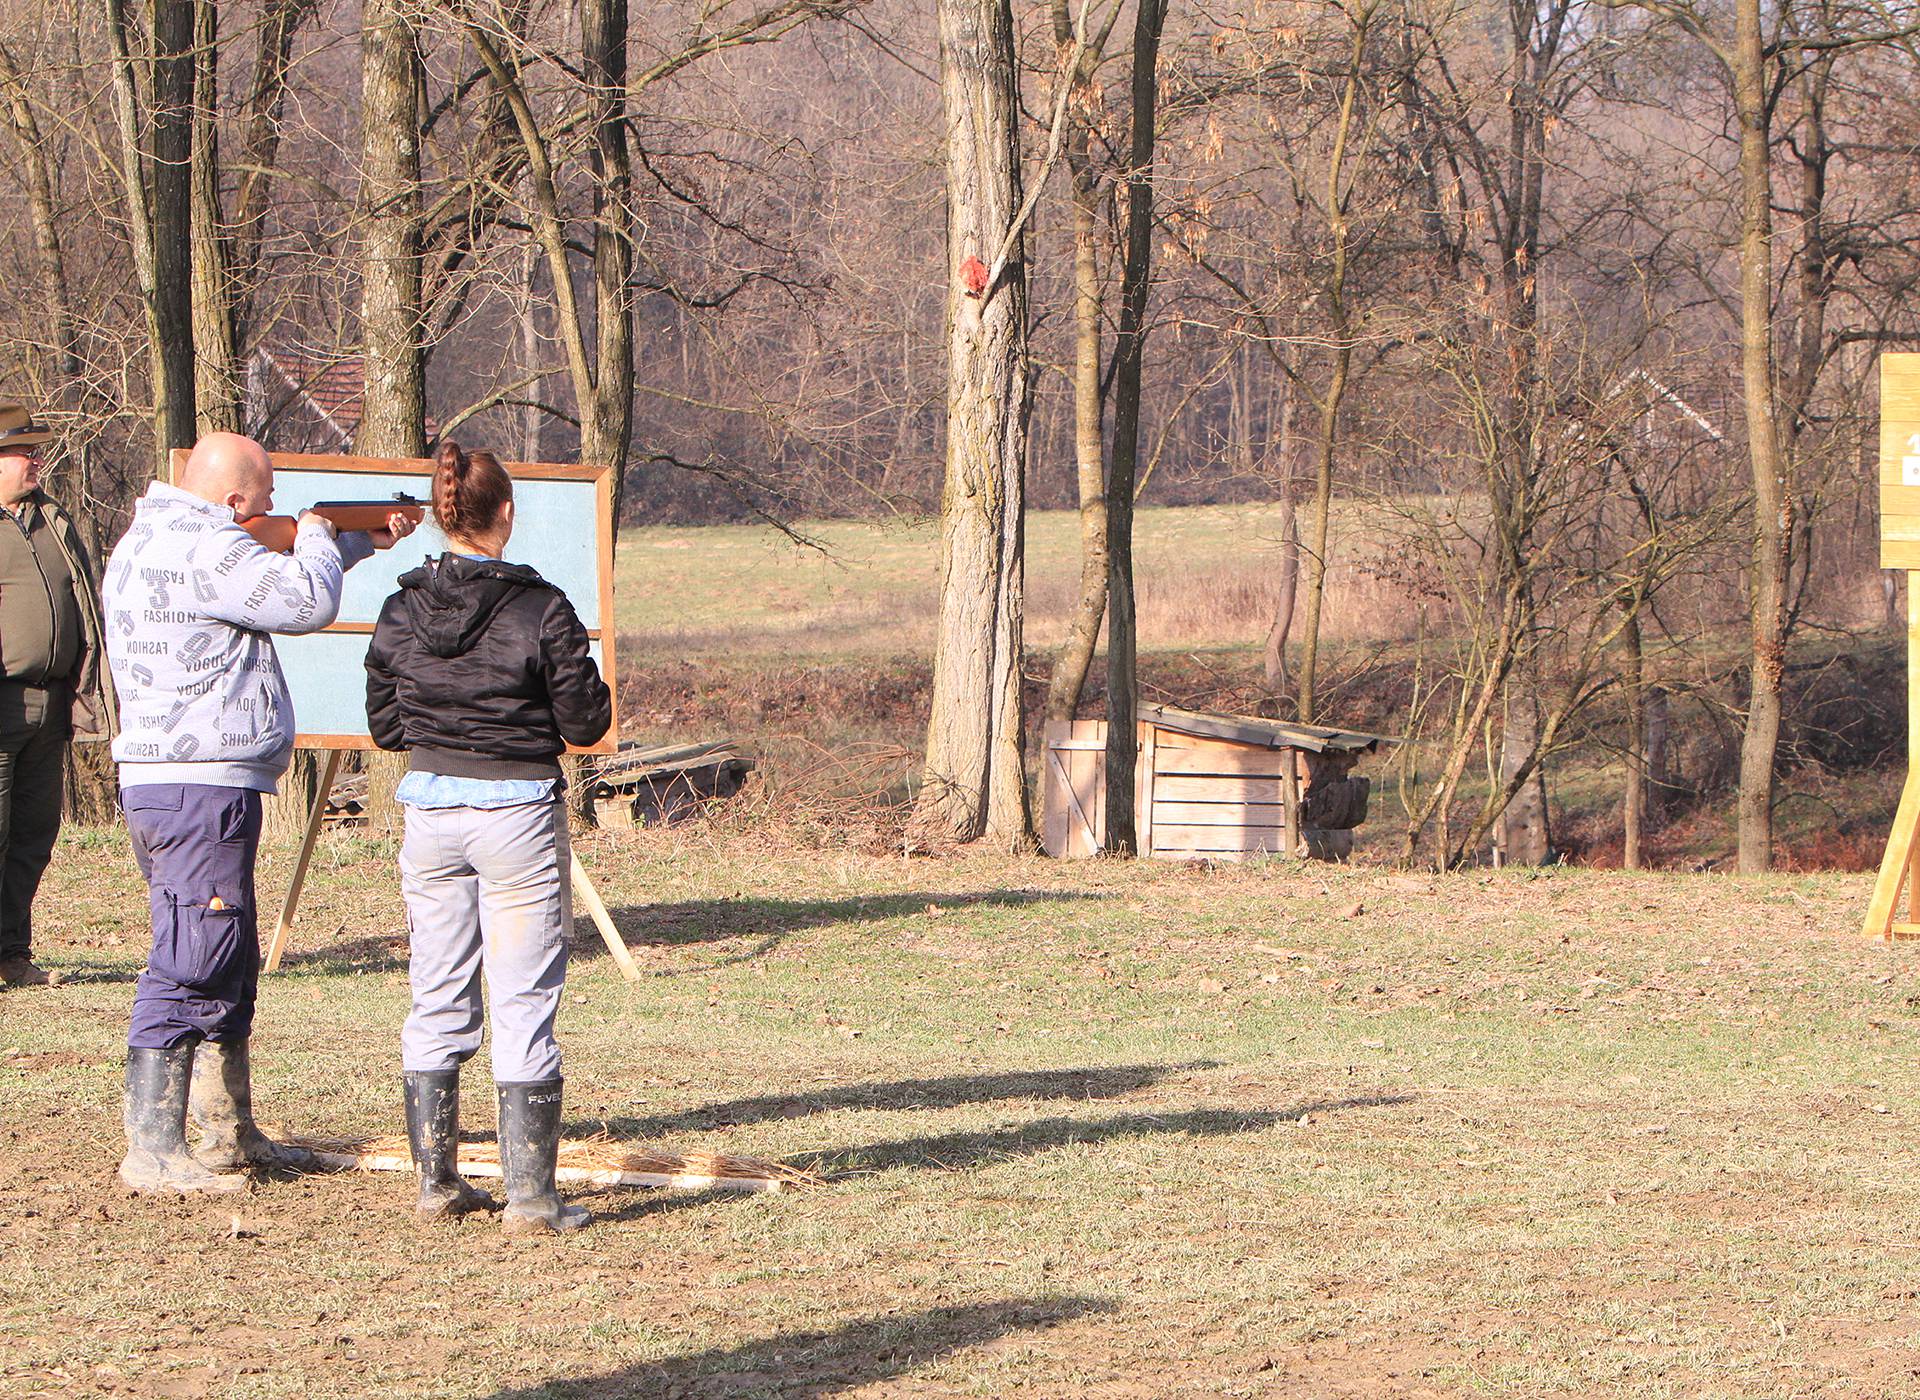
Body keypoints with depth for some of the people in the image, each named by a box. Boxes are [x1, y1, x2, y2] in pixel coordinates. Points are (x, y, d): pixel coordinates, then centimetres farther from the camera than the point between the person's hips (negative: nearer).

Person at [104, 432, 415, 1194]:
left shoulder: (147, 542, 18)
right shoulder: (203, 547, -16)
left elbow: (274, 579, 31)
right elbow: (308, 600, -19)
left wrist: (365, 539, 34)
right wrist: (317, 536, 2)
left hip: (160, 783, 11)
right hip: (201, 788, -11)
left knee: (227, 963, 18)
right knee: (191, 967, -10)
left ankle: (229, 1133, 25)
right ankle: (153, 1152, -11)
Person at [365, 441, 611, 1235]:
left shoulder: (403, 612, 0)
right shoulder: (541, 610, -12)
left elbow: (385, 727, 7)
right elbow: (585, 723, -7)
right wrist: (586, 683, 13)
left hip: (429, 807, 4)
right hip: (517, 812, -4)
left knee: (437, 1001, 13)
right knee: (523, 1006, 0)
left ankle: (436, 1183, 18)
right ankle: (530, 1197, -1)